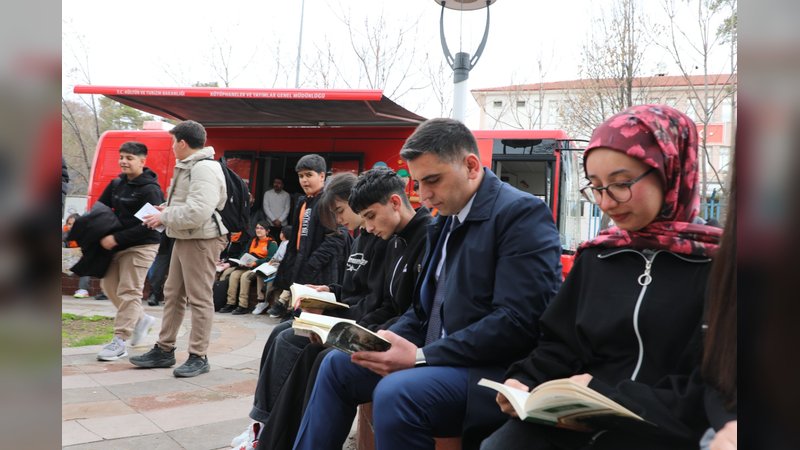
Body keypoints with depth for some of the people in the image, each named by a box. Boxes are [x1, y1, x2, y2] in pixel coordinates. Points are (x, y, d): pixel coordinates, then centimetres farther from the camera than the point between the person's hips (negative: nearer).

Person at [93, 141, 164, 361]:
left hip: (141, 246, -8)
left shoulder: (150, 189, -15)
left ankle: (120, 341, 0)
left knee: (128, 291, -6)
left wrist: (117, 238, -22)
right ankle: (140, 318, 29)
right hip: (117, 245, 8)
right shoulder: (116, 184, 8)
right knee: (109, 285, 12)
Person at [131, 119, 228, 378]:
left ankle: (199, 357, 6)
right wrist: (168, 209, 8)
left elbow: (197, 212, -26)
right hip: (184, 239, 11)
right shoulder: (188, 167, 17)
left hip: (201, 240, -11)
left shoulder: (204, 169, -17)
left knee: (199, 298, -3)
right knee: (173, 294, 15)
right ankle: (164, 350, 25)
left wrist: (164, 218, -15)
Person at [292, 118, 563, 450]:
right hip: (439, 358, 9)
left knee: (395, 394, -31)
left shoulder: (522, 213, -14)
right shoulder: (445, 219, 13)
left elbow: (517, 322, -23)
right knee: (337, 364, 10)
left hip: (494, 371, -9)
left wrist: (420, 356, -23)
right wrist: (383, 340, -3)